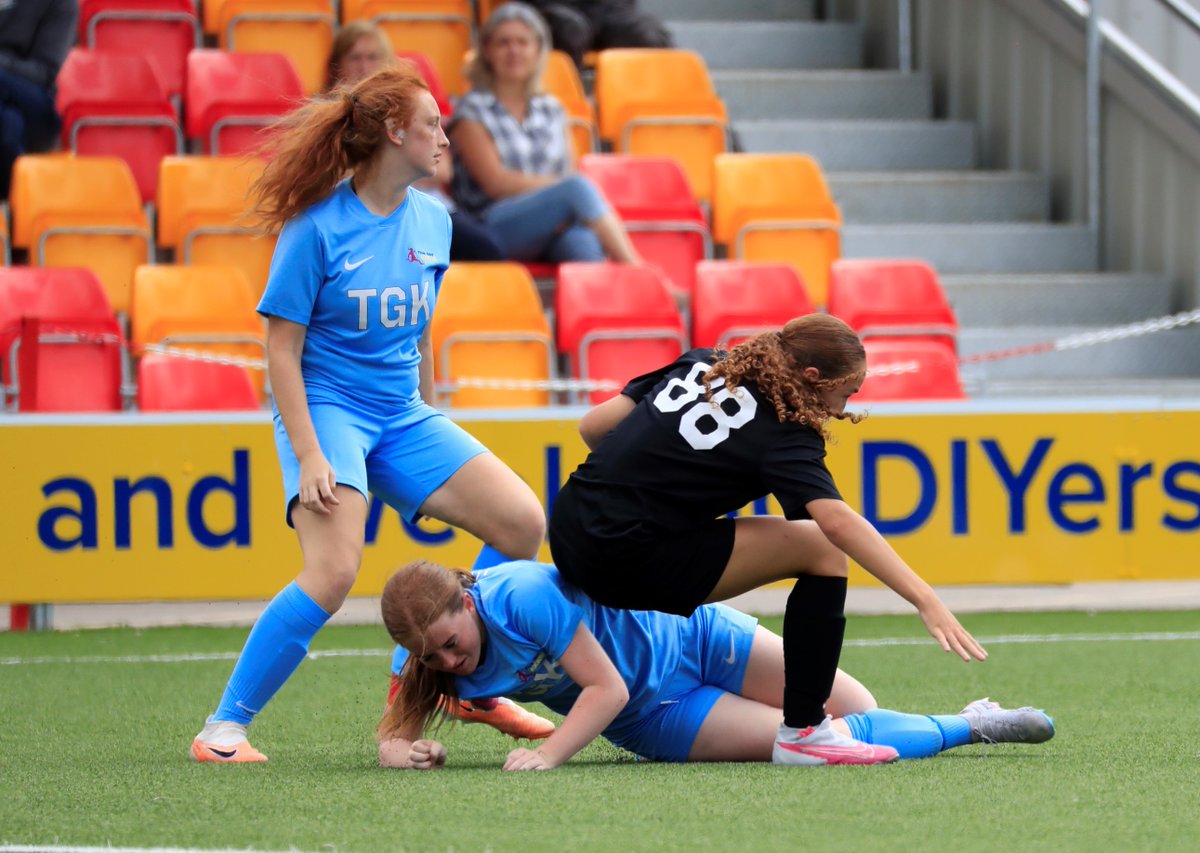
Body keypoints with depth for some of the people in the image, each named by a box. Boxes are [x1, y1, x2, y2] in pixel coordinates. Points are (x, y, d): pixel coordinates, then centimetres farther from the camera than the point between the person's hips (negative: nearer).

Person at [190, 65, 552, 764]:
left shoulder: (433, 221, 6)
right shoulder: (318, 227, -13)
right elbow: (282, 348, -12)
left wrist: (433, 432, 22)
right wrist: (308, 455, -20)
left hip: (402, 417, 7)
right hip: (327, 409, -7)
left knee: (524, 524, -4)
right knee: (335, 573, -27)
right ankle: (224, 728, -17)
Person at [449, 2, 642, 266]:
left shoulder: (552, 110, 20)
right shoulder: (472, 110, 5)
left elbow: (566, 173, 12)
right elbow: (496, 182, -5)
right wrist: (559, 186, -10)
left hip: (554, 234, 4)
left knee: (581, 240, -34)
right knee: (578, 188, -31)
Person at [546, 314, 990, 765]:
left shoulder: (700, 365, 12)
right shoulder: (781, 434, -10)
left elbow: (593, 426, 14)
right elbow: (837, 521, -25)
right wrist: (924, 599, -30)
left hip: (569, 536, 8)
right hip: (626, 562, -8)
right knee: (821, 550, -7)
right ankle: (802, 732, -6)